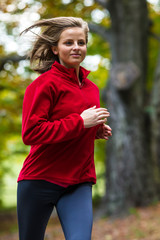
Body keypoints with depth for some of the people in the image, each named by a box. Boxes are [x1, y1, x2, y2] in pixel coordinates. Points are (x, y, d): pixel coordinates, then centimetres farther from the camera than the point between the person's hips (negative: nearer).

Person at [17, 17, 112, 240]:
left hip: (79, 184, 5)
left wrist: (97, 131, 5)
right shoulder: (45, 84, -10)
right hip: (40, 180, -5)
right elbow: (31, 133, -19)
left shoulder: (91, 88, 11)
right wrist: (80, 122, -19)